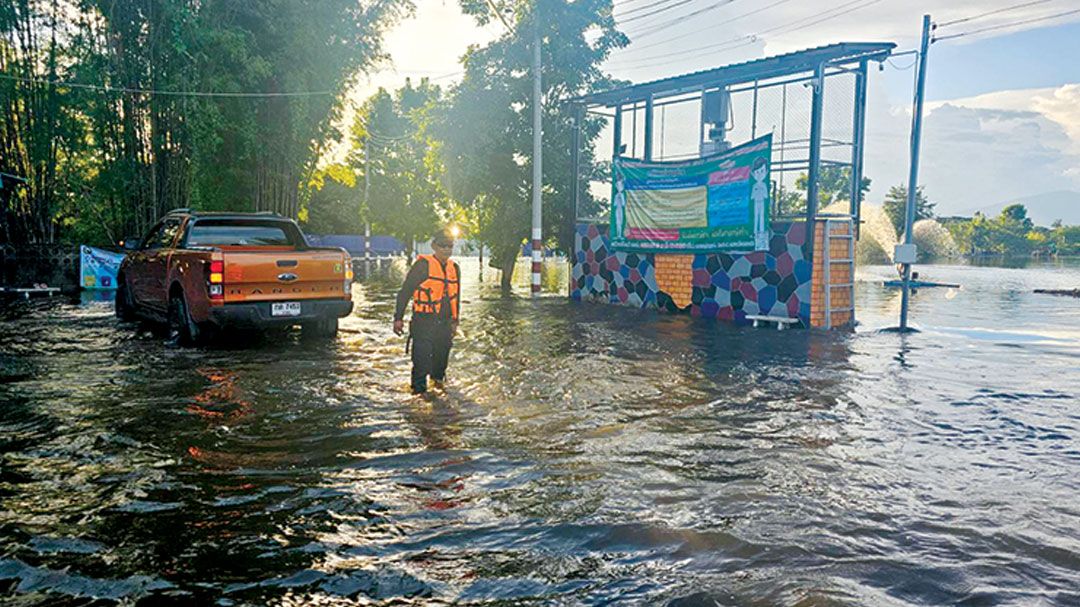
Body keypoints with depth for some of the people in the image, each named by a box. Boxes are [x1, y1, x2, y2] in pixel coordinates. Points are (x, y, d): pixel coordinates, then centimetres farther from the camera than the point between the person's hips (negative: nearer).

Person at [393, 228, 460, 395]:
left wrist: (455, 321, 21)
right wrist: (398, 318, -10)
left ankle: (438, 378, 42)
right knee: (422, 356, -7)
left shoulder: (454, 268, 11)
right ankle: (419, 389, 5)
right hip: (424, 322, -6)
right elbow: (405, 291, -7)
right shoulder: (423, 265, -9)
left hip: (444, 323, 6)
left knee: (442, 352, 17)